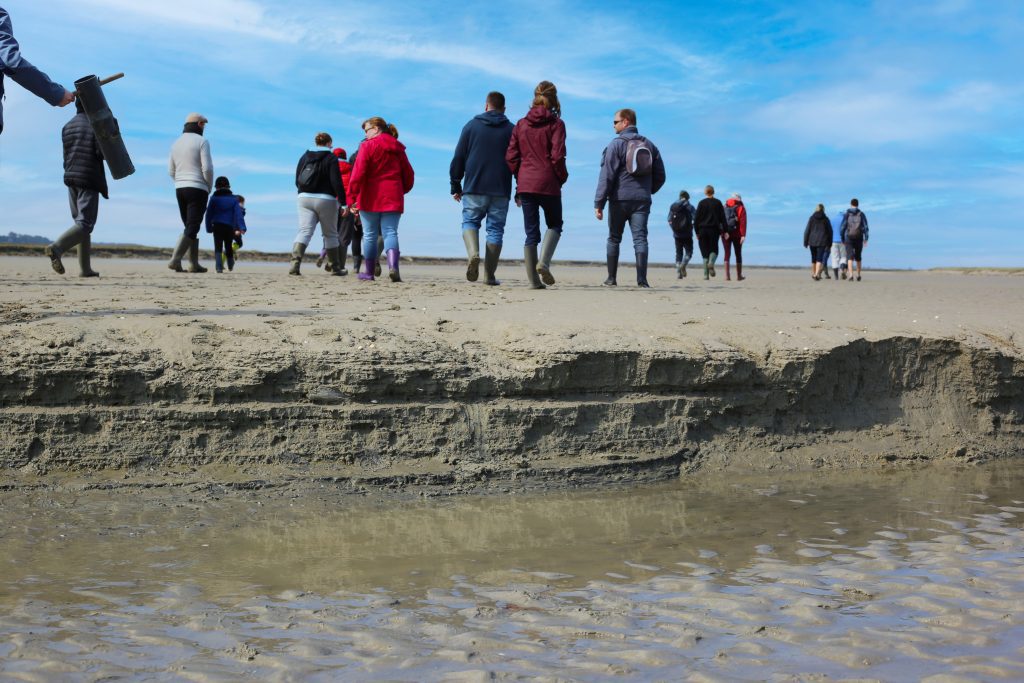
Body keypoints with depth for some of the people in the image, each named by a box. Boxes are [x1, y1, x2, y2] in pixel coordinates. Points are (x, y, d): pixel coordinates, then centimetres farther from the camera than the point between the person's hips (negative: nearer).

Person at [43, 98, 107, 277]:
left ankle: (85, 269, 10)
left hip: (71, 177, 7)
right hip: (89, 179, -7)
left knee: (80, 221, 13)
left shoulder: (67, 126, 11)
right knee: (85, 224, -8)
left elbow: (66, 155, 13)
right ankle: (57, 247, -33)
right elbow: (101, 152, -16)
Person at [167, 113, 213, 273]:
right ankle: (175, 260, -21)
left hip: (180, 189, 7)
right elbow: (207, 168, -14)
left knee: (190, 227, 12)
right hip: (197, 189, -7)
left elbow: (171, 171, 13)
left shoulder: (176, 143, 13)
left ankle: (194, 264, 9)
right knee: (192, 228, -8)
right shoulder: (201, 141, -7)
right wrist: (209, 187, 0)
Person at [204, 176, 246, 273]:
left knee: (218, 247, -3)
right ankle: (230, 266, 36)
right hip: (230, 227, 2)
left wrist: (209, 228, 8)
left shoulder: (214, 199, 3)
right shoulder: (234, 199, 5)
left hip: (217, 226, -2)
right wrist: (241, 228, -7)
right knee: (228, 247, 19)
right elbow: (238, 214, -3)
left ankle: (219, 267, -22)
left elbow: (209, 214, 2)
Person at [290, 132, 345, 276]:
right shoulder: (331, 158, -4)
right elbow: (336, 182, -12)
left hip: (305, 198, 3)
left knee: (304, 231, -3)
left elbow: (297, 180, 14)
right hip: (325, 199, -3)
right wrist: (343, 201, -8)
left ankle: (295, 263, -24)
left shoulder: (304, 156, 11)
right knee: (330, 234, 10)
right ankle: (335, 268, 17)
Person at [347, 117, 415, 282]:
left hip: (370, 198, -3)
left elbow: (358, 173, -9)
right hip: (393, 198, 3)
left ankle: (369, 272, 13)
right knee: (390, 232, -2)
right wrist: (402, 191, 29)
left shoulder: (368, 146, -2)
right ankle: (393, 266, -27)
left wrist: (353, 197, -6)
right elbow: (409, 175, 16)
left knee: (370, 235, 6)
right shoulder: (398, 148, 13)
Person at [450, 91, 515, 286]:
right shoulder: (511, 130, 5)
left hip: (474, 189, -1)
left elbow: (458, 158, 3)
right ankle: (490, 275, 5)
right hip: (501, 190, 1)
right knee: (495, 229, 6)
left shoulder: (471, 126, 5)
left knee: (470, 222, 12)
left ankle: (473, 254, -18)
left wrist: (455, 186, 10)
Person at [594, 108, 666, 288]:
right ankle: (642, 279, -15)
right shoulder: (649, 145, 13)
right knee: (640, 238, -3)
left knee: (614, 239, 9)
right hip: (642, 200, 3)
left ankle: (611, 278, 12)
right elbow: (660, 176, 15)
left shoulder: (616, 144, -4)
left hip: (619, 200, -3)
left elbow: (606, 176, -11)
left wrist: (598, 203, -11)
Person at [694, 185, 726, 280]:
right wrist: (724, 231, 4)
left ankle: (706, 274, -1)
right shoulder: (718, 202, 3)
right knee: (714, 249, 11)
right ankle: (711, 263, -22)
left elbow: (696, 218, 0)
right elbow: (722, 218, 1)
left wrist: (697, 232, 5)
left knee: (705, 252, 5)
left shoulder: (701, 203, 1)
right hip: (714, 230, 0)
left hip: (703, 230, 0)